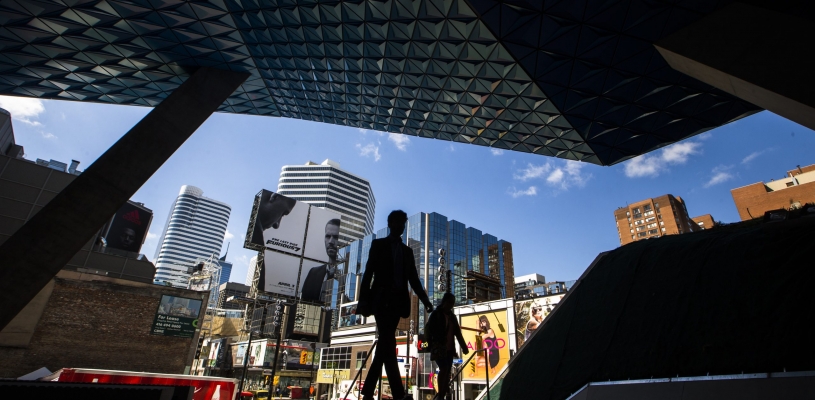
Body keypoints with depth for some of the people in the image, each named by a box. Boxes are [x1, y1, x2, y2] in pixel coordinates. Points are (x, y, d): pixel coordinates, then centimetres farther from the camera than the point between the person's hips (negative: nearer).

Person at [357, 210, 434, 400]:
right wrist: (363, 300, -10)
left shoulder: (407, 251, 18)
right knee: (388, 344, -11)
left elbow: (413, 278, 14)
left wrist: (425, 300, 3)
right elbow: (368, 273, -1)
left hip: (397, 300, 4)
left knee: (384, 344, 4)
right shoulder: (378, 244, 7)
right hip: (381, 299, -4)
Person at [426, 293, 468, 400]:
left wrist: (463, 346, 12)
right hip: (439, 347, -6)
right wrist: (431, 344, -21)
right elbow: (428, 329, -10)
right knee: (443, 369, -14)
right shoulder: (436, 314, -3)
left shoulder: (451, 316, 13)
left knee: (447, 370, 9)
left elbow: (457, 332, 16)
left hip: (449, 348, 6)